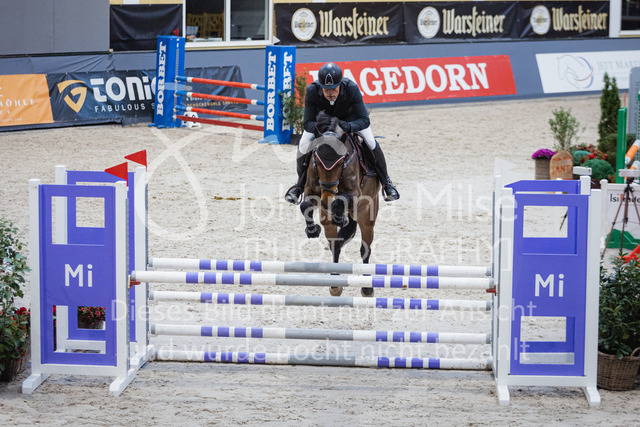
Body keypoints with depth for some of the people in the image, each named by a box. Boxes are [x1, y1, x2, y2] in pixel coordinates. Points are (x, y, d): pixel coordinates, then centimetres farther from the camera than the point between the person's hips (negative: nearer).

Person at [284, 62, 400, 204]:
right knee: (303, 146, -17)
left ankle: (385, 182, 7)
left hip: (349, 117, -1)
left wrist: (349, 126, -56)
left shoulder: (351, 88, -39)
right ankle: (300, 184, 10)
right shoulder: (312, 91, -37)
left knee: (371, 144, -17)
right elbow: (308, 123, -31)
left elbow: (364, 120, -36)